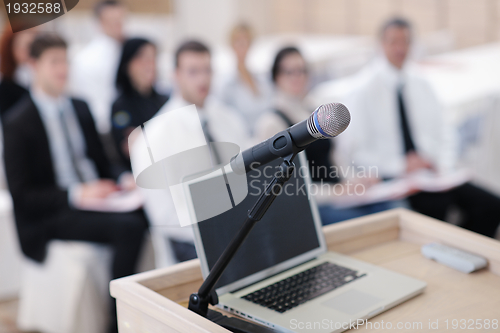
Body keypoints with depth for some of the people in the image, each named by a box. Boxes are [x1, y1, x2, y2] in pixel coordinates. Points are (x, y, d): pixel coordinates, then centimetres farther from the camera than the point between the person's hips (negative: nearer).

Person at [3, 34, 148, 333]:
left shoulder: (80, 108, 13)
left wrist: (120, 183, -4)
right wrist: (76, 195, -22)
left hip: (96, 196, 6)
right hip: (49, 218, -6)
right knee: (128, 227, -31)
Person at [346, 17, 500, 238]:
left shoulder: (421, 85, 13)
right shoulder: (364, 90, -3)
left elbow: (444, 133, 12)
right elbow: (358, 152, -6)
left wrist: (445, 168, -6)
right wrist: (401, 166, -17)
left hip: (433, 173, 5)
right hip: (391, 178, -5)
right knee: (437, 205, -32)